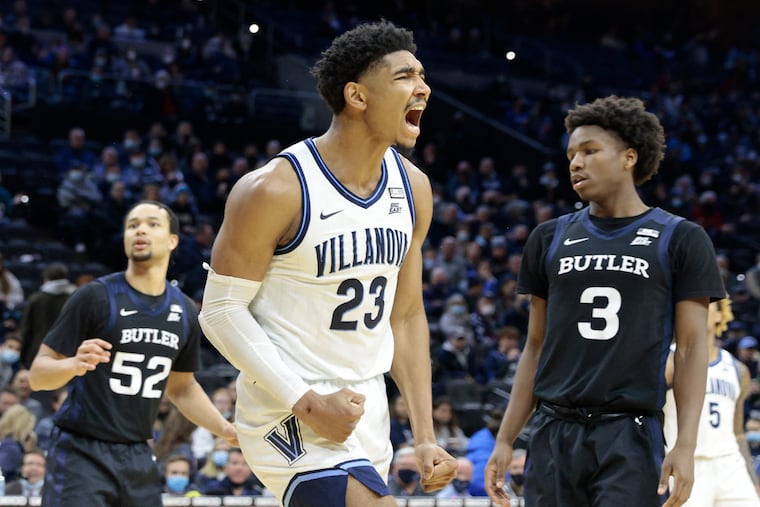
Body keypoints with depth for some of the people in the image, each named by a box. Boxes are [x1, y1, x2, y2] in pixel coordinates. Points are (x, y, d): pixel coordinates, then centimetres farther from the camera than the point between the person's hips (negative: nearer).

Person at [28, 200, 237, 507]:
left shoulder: (185, 312, 8)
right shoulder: (96, 297, -9)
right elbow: (38, 375, -8)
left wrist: (225, 429, 10)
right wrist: (74, 365, -28)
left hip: (138, 457, 6)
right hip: (82, 451, -5)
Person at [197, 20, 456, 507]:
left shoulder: (413, 188, 5)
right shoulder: (277, 189, -16)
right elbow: (222, 310, -13)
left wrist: (426, 437, 7)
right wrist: (308, 403, -21)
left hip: (367, 412, 8)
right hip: (288, 412, -7)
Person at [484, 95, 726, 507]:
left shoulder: (680, 240, 2)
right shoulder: (550, 239, 12)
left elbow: (691, 349, -1)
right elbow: (536, 348, 14)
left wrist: (685, 446, -11)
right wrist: (505, 440, 8)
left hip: (631, 435, -3)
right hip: (553, 433, 3)